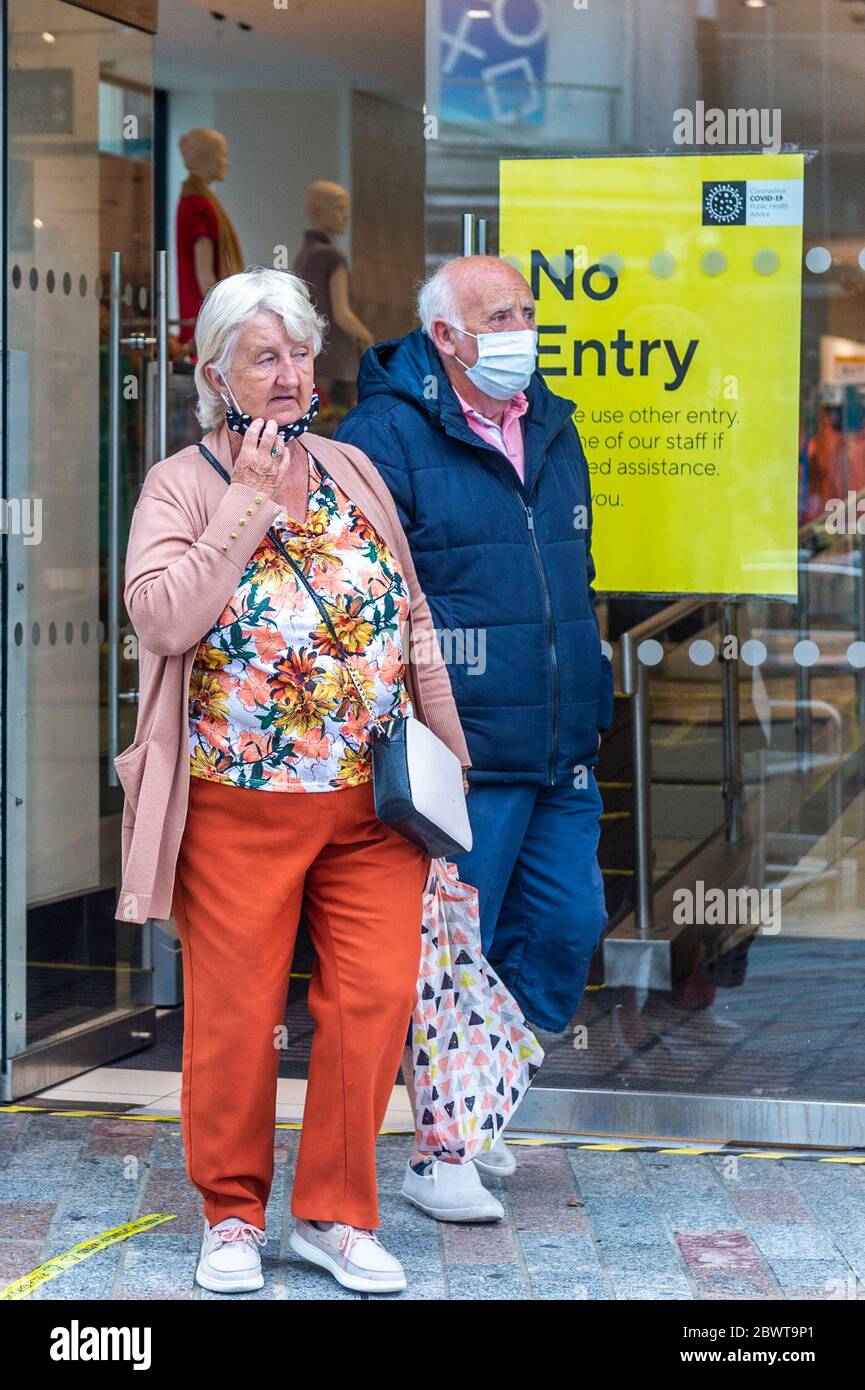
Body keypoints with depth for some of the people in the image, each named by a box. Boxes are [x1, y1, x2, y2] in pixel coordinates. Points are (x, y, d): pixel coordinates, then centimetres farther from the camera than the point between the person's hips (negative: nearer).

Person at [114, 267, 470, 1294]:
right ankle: (232, 1213, 20)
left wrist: (447, 746, 12)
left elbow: (412, 617, 16)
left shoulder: (355, 473, 12)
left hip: (374, 803, 4)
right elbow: (161, 616, -18)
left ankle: (334, 1212, 14)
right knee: (234, 1015, 3)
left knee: (373, 1002, -1)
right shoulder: (181, 486, -1)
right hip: (238, 806, -3)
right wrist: (248, 500, -15)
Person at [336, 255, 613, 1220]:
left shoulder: (552, 429, 15)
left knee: (567, 929, 9)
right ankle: (438, 1154, 13)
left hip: (559, 755, 7)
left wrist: (588, 712, 22)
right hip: (458, 757, -7)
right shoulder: (386, 437, -9)